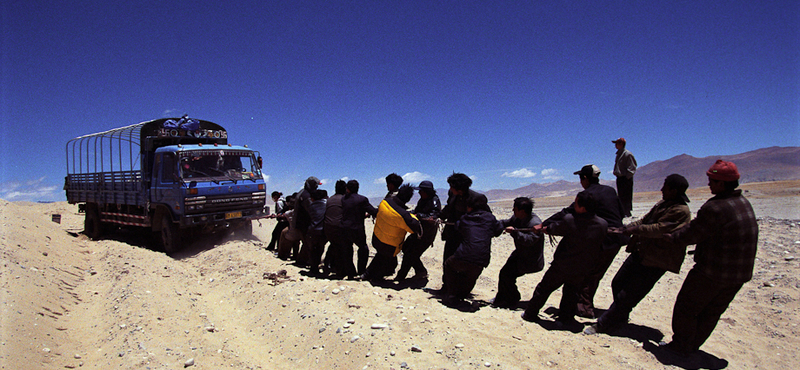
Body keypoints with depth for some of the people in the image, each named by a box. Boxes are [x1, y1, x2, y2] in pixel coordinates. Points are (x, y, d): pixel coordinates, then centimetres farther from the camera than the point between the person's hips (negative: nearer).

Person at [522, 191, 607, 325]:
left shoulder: (569, 220, -20)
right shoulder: (603, 224, -9)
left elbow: (553, 229, -3)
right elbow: (600, 247, 6)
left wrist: (542, 228, 19)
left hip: (562, 266, -3)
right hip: (582, 270, 3)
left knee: (544, 289, 12)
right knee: (572, 292, 23)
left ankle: (530, 314, 22)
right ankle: (566, 317, 28)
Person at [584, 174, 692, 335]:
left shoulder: (681, 212, -18)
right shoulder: (662, 204, 11)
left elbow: (658, 229, -26)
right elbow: (644, 221, 15)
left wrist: (629, 230, -26)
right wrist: (622, 229, 1)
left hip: (654, 262, -9)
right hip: (640, 253, 9)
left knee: (627, 296, -3)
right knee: (618, 284, 16)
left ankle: (603, 325, 6)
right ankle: (620, 317, 37)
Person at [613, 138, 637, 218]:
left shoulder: (627, 154, -13)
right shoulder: (619, 154, 16)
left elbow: (631, 167, -14)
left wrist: (627, 177, -17)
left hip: (626, 178, -9)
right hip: (619, 178, 9)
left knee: (626, 197, -7)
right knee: (621, 196, 13)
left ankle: (627, 212, -3)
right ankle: (622, 212, 20)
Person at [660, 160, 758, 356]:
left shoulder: (715, 208, -24)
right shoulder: (744, 203, 6)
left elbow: (691, 235, -15)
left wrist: (672, 236, 4)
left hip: (712, 273, -9)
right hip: (741, 274, 9)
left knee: (686, 308, 8)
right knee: (711, 312, 19)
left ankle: (681, 346, 18)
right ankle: (693, 345, 31)